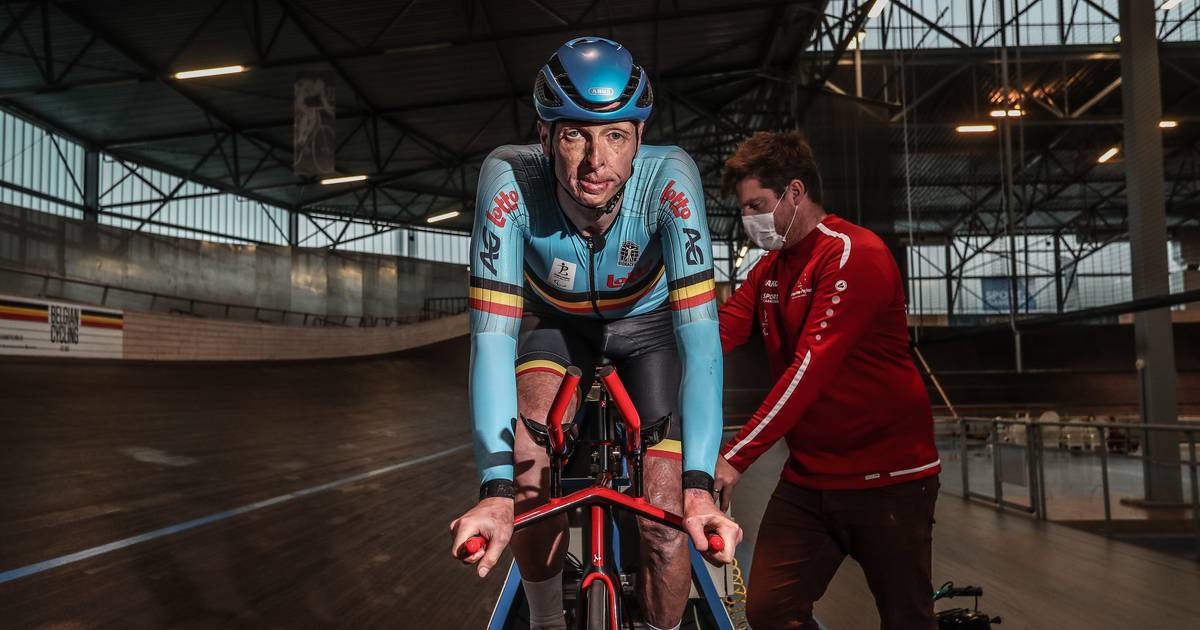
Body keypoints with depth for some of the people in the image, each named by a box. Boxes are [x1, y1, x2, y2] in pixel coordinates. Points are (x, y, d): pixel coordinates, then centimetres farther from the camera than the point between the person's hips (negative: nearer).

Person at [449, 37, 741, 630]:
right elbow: (492, 332, -37)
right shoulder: (510, 178, -34)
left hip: (646, 325, 0)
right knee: (530, 472, -25)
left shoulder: (668, 177, -35)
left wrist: (698, 486, -49)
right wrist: (496, 490, -46)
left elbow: (699, 329, -40)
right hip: (556, 321, 1)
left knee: (666, 523, -10)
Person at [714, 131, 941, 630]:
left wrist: (736, 456, -29)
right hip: (807, 480, 7)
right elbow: (715, 334, -1)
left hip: (887, 477, -6)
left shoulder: (853, 253, -15)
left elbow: (811, 367, -25)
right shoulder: (770, 269, 12)